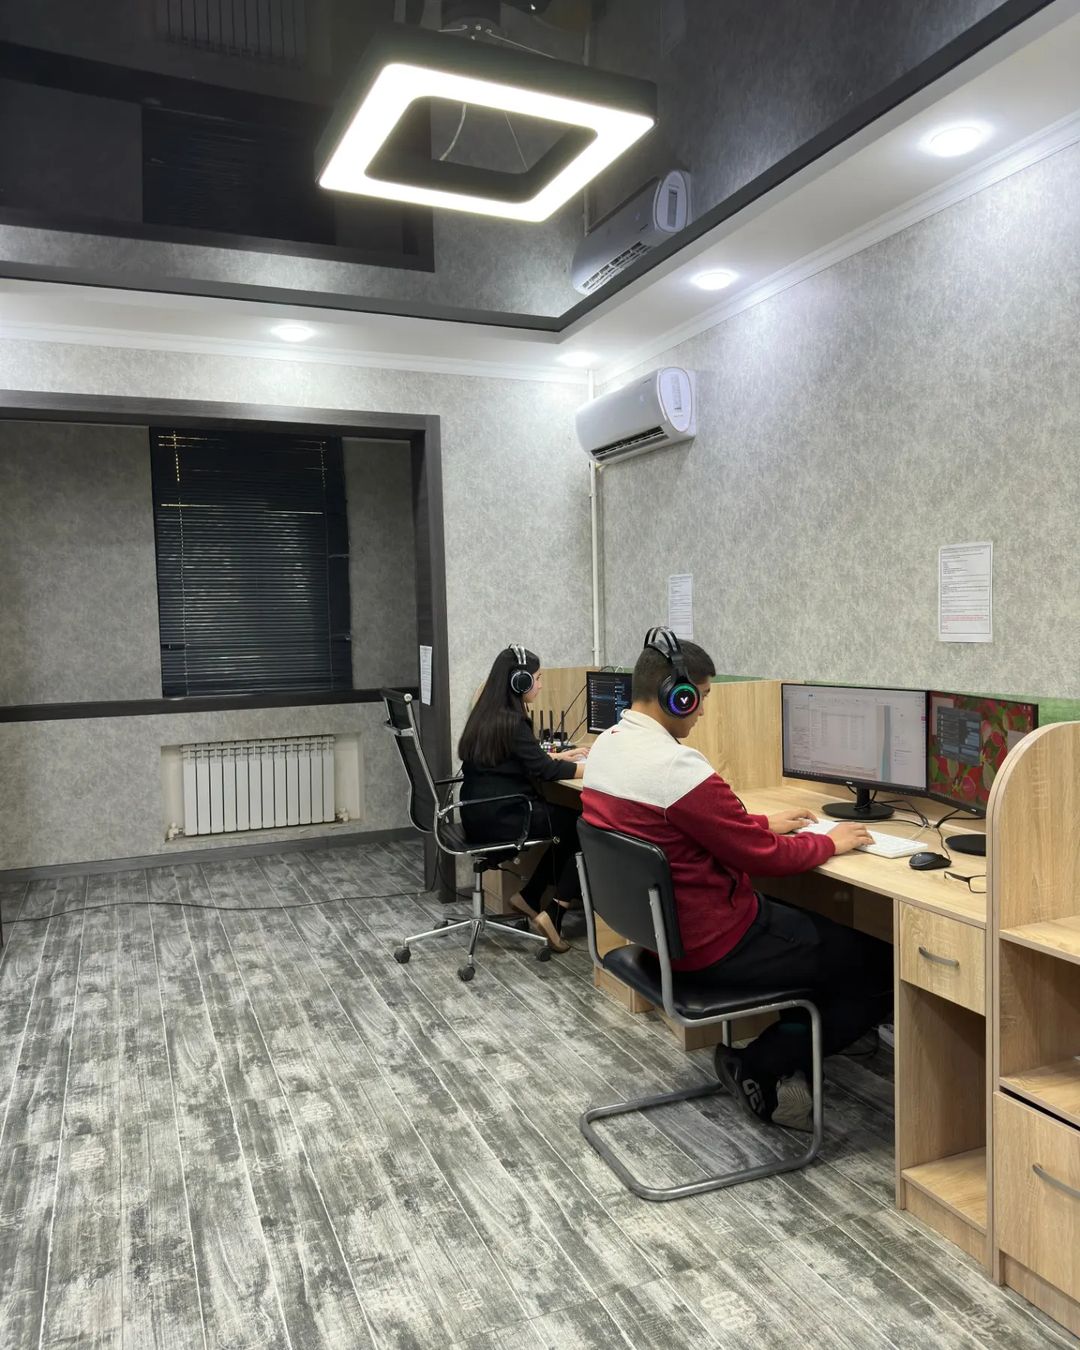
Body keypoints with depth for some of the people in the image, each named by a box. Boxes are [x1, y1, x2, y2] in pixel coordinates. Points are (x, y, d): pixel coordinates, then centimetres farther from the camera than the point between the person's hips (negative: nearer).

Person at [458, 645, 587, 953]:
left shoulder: (486, 715, 11)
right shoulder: (511, 722, -17)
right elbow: (544, 771, -15)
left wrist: (560, 756, 23)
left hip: (481, 813, 9)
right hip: (500, 818, -9)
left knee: (567, 823, 17)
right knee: (581, 827, 2)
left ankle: (528, 897, 17)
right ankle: (552, 915, 1)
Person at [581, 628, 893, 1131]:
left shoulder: (606, 746, 2)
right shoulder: (679, 768, -28)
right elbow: (764, 854, -18)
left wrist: (763, 822, 14)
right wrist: (830, 841, 0)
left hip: (657, 928, 10)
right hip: (710, 946, -10)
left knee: (818, 927, 24)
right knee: (881, 966, 2)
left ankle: (768, 1063, 17)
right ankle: (763, 1068, 8)